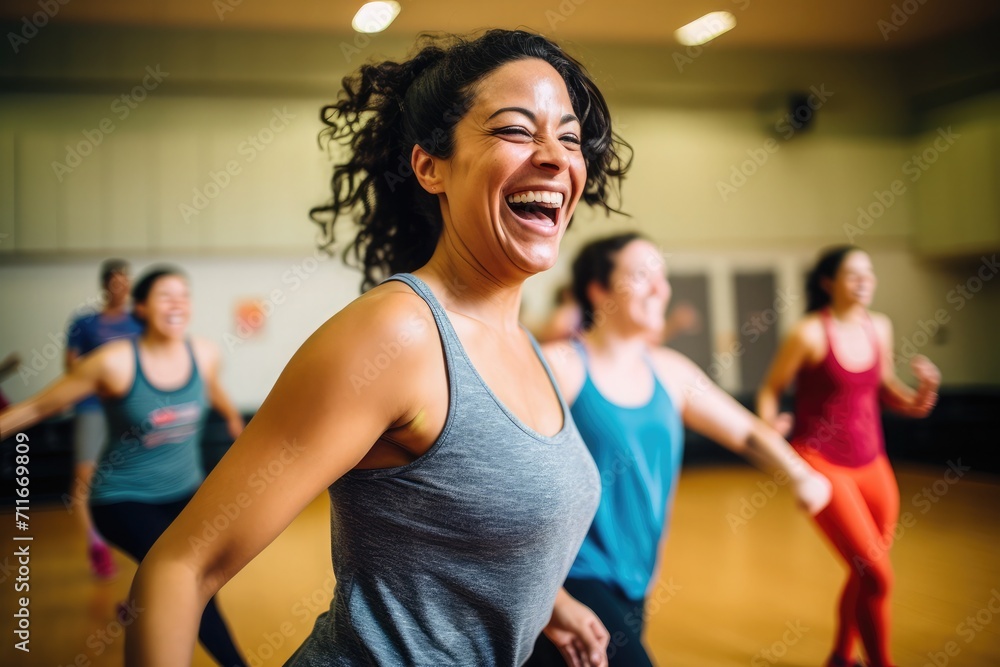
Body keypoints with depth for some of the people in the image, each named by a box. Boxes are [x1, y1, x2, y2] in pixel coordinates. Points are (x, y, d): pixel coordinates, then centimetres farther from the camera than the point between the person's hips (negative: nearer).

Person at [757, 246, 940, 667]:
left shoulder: (879, 327, 3)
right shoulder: (809, 332, -13)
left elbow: (886, 392, 14)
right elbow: (770, 390, -5)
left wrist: (924, 392, -6)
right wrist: (769, 427, -23)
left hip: (872, 464, 6)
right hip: (821, 463, -6)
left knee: (865, 573, 17)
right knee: (877, 574, -11)